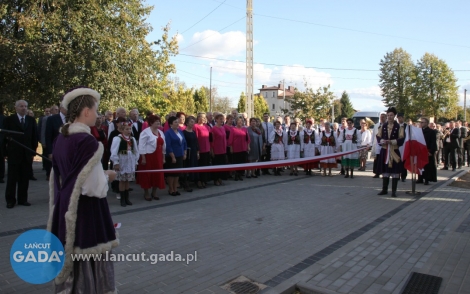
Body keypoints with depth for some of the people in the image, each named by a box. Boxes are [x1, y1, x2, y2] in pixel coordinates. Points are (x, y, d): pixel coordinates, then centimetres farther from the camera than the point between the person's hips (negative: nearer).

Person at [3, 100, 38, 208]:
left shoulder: (31, 120, 7)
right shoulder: (8, 120, 1)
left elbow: (34, 137, 8)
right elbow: (4, 136, -1)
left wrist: (33, 151, 3)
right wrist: (5, 153, -6)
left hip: (27, 154, 2)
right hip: (13, 154, -2)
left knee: (25, 178, 6)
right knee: (12, 178, 4)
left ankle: (23, 199, 15)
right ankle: (10, 200, 14)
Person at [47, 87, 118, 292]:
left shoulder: (61, 138, 4)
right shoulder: (88, 142, -21)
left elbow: (61, 176, 14)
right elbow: (95, 187, -21)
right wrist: (107, 176, -3)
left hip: (65, 209, 8)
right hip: (86, 211, -8)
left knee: (70, 260, 20)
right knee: (88, 261, 6)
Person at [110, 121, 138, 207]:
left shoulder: (132, 139, 6)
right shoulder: (117, 138, -12)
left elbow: (136, 151, 11)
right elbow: (114, 152, -15)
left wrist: (136, 162, 9)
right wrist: (116, 163, -18)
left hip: (130, 163, 5)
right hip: (121, 163, -5)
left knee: (127, 181, 12)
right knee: (122, 181, 5)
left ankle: (127, 198, 22)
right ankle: (122, 199, 13)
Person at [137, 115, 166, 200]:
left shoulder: (161, 132, 11)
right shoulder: (145, 132, -11)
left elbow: (163, 146, 15)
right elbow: (142, 146, -13)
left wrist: (163, 157, 13)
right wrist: (143, 158, -16)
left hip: (158, 157, 7)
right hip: (148, 156, -6)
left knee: (157, 174, 9)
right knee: (147, 175, 2)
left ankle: (154, 193, 23)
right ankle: (146, 193, 16)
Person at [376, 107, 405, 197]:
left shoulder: (399, 127, -2)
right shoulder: (383, 126, 8)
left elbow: (401, 139, -7)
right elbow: (378, 137, 6)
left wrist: (391, 141, -21)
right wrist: (382, 141, -15)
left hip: (395, 152, -3)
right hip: (384, 151, 3)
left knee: (395, 171, -1)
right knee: (385, 171, 10)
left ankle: (394, 191, 6)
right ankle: (384, 189, 20)